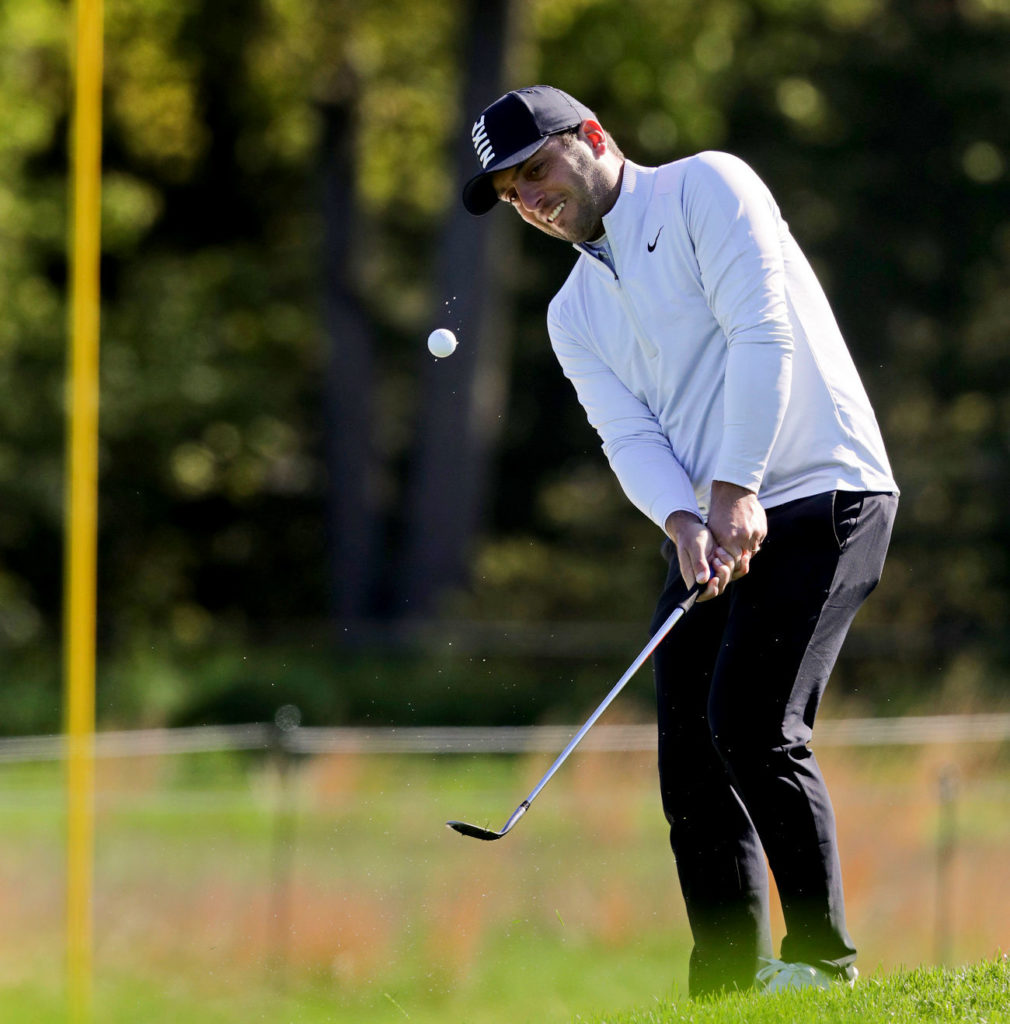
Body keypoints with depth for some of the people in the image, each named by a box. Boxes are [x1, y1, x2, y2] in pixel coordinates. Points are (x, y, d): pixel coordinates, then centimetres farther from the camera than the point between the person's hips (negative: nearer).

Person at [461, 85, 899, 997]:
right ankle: (726, 997, 1)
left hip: (815, 500, -7)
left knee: (752, 722, -20)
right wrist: (682, 522, -17)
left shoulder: (705, 187, -2)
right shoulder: (575, 313, 17)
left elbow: (761, 330, -13)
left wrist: (738, 491, -20)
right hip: (706, 538, 7)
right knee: (693, 764, -1)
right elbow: (630, 436, 4)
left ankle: (822, 956, -11)